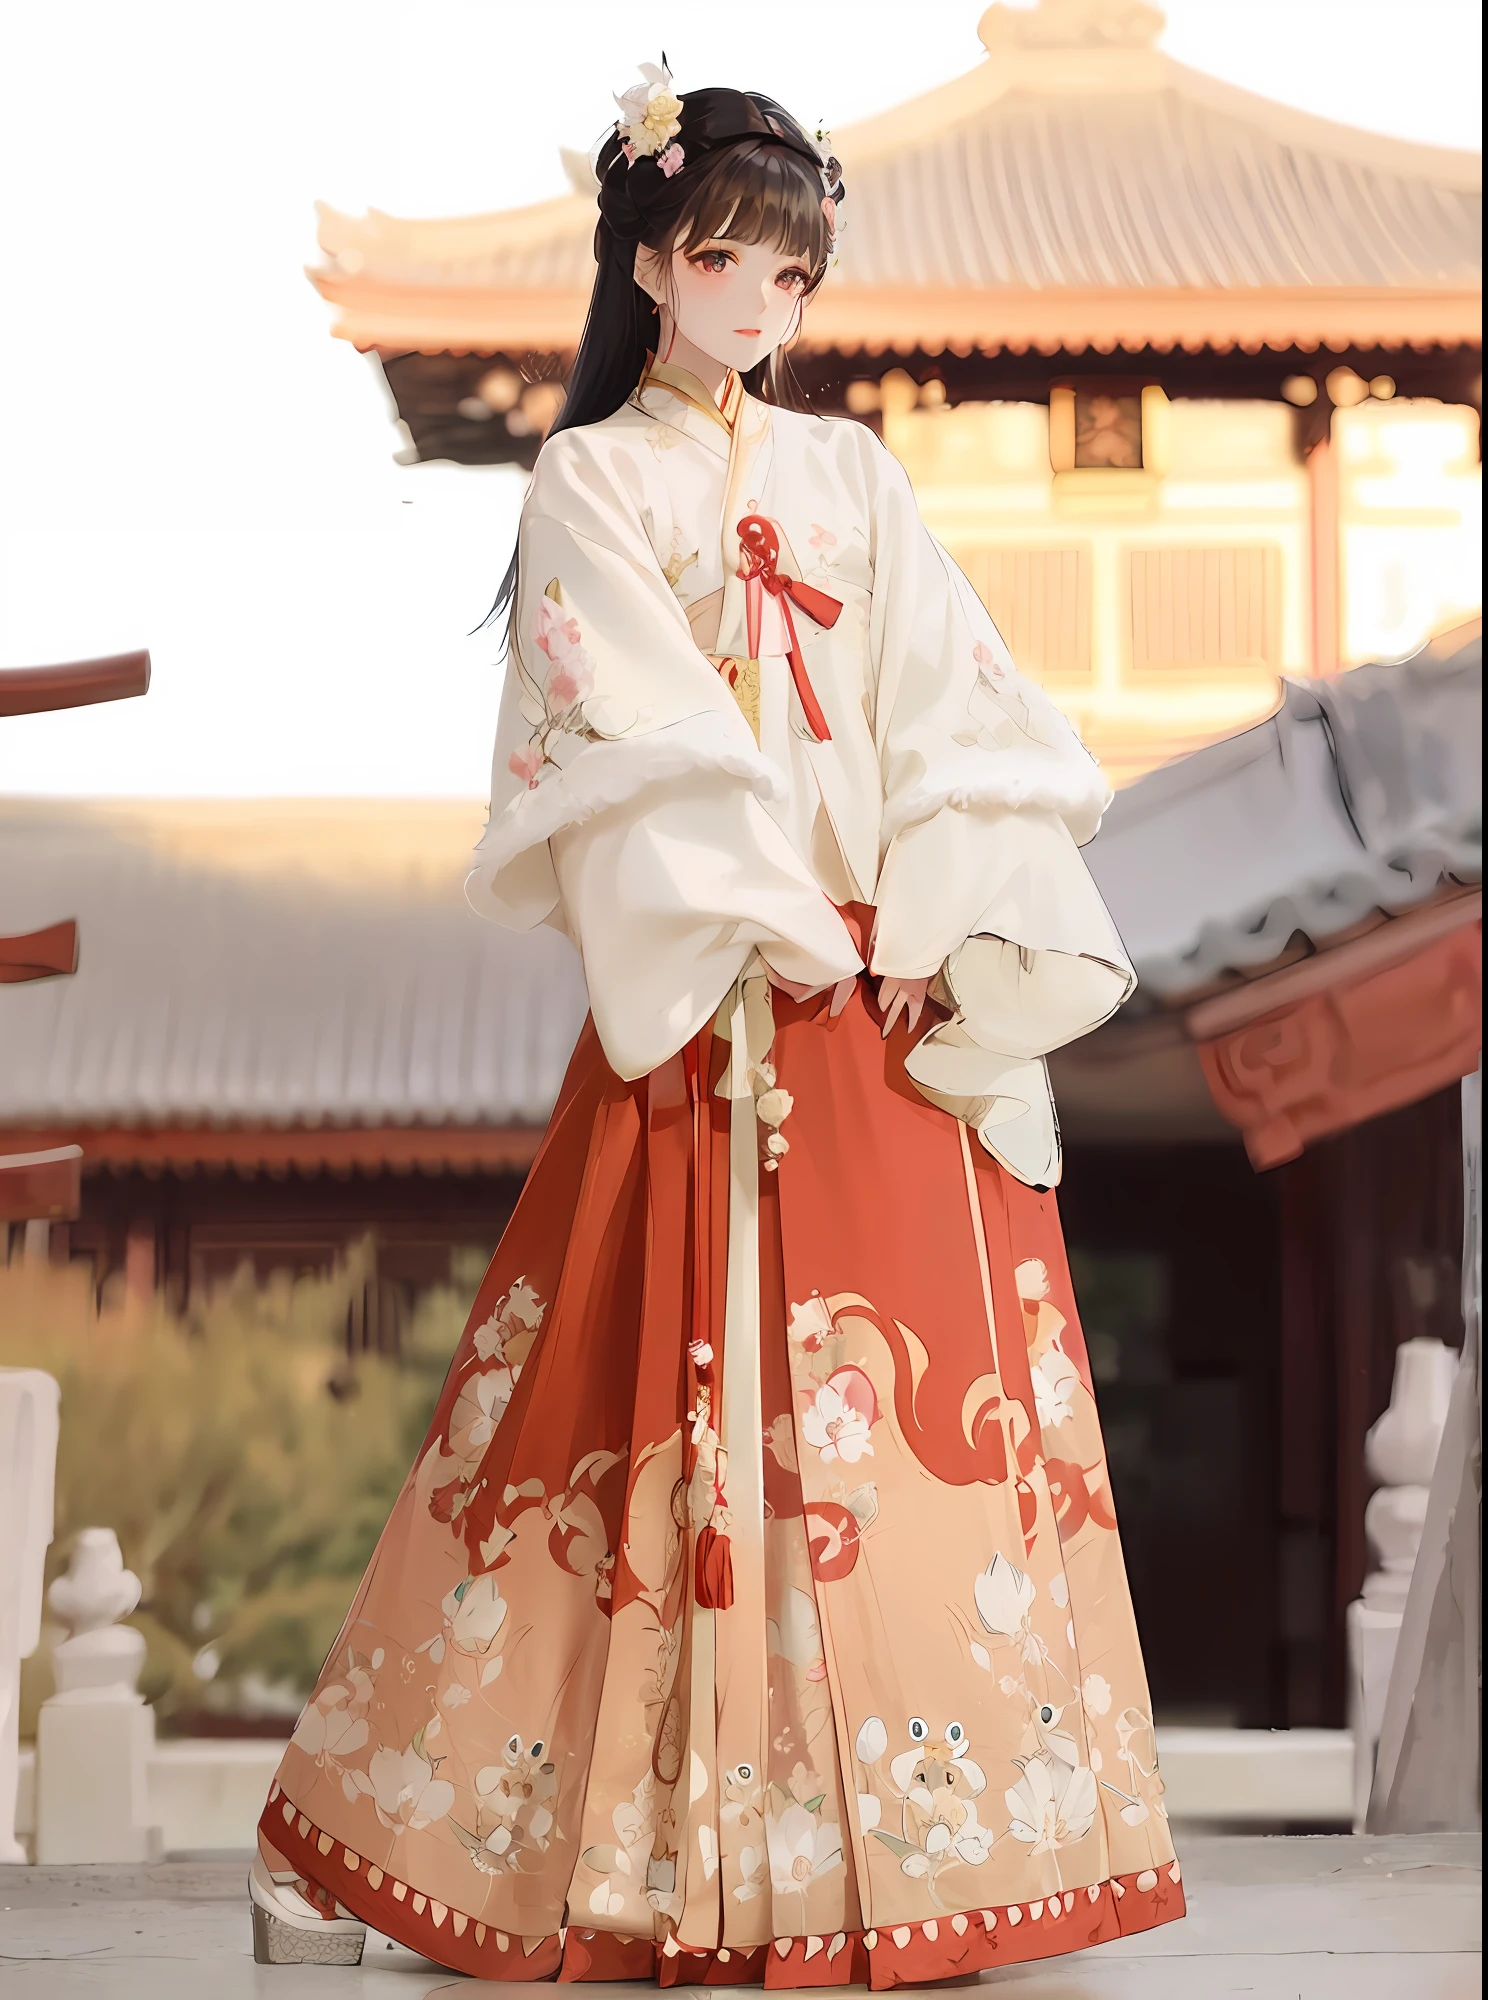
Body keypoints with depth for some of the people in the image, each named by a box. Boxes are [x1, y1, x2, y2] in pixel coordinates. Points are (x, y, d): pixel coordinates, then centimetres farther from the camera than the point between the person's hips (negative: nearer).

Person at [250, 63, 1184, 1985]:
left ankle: (924, 1790, 16)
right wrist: (785, 929, -14)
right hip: (704, 994, -4)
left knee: (933, 1364, 3)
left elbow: (949, 710, 6)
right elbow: (645, 736, -8)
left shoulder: (850, 473, 15)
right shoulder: (593, 481, 4)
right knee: (677, 1380, -4)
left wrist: (934, 929, -7)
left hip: (896, 985, 4)